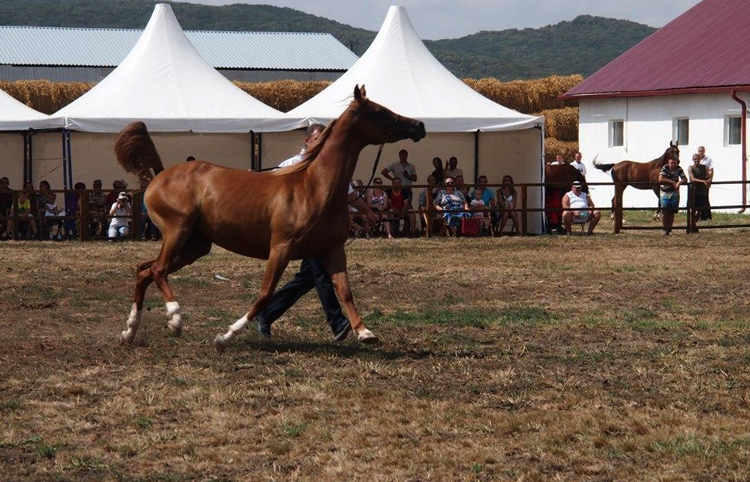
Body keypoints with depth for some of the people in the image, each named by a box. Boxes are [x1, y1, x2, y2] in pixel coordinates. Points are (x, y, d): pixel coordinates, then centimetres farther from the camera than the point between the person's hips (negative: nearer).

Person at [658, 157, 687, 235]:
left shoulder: (679, 169, -3)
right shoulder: (665, 168, -11)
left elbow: (685, 179, -6)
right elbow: (660, 180, -20)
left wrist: (679, 182, -27)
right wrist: (672, 182, -21)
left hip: (675, 193, 2)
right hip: (665, 193, -2)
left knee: (672, 212, 2)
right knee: (665, 211, -7)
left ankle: (669, 228, 9)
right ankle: (665, 230, -2)